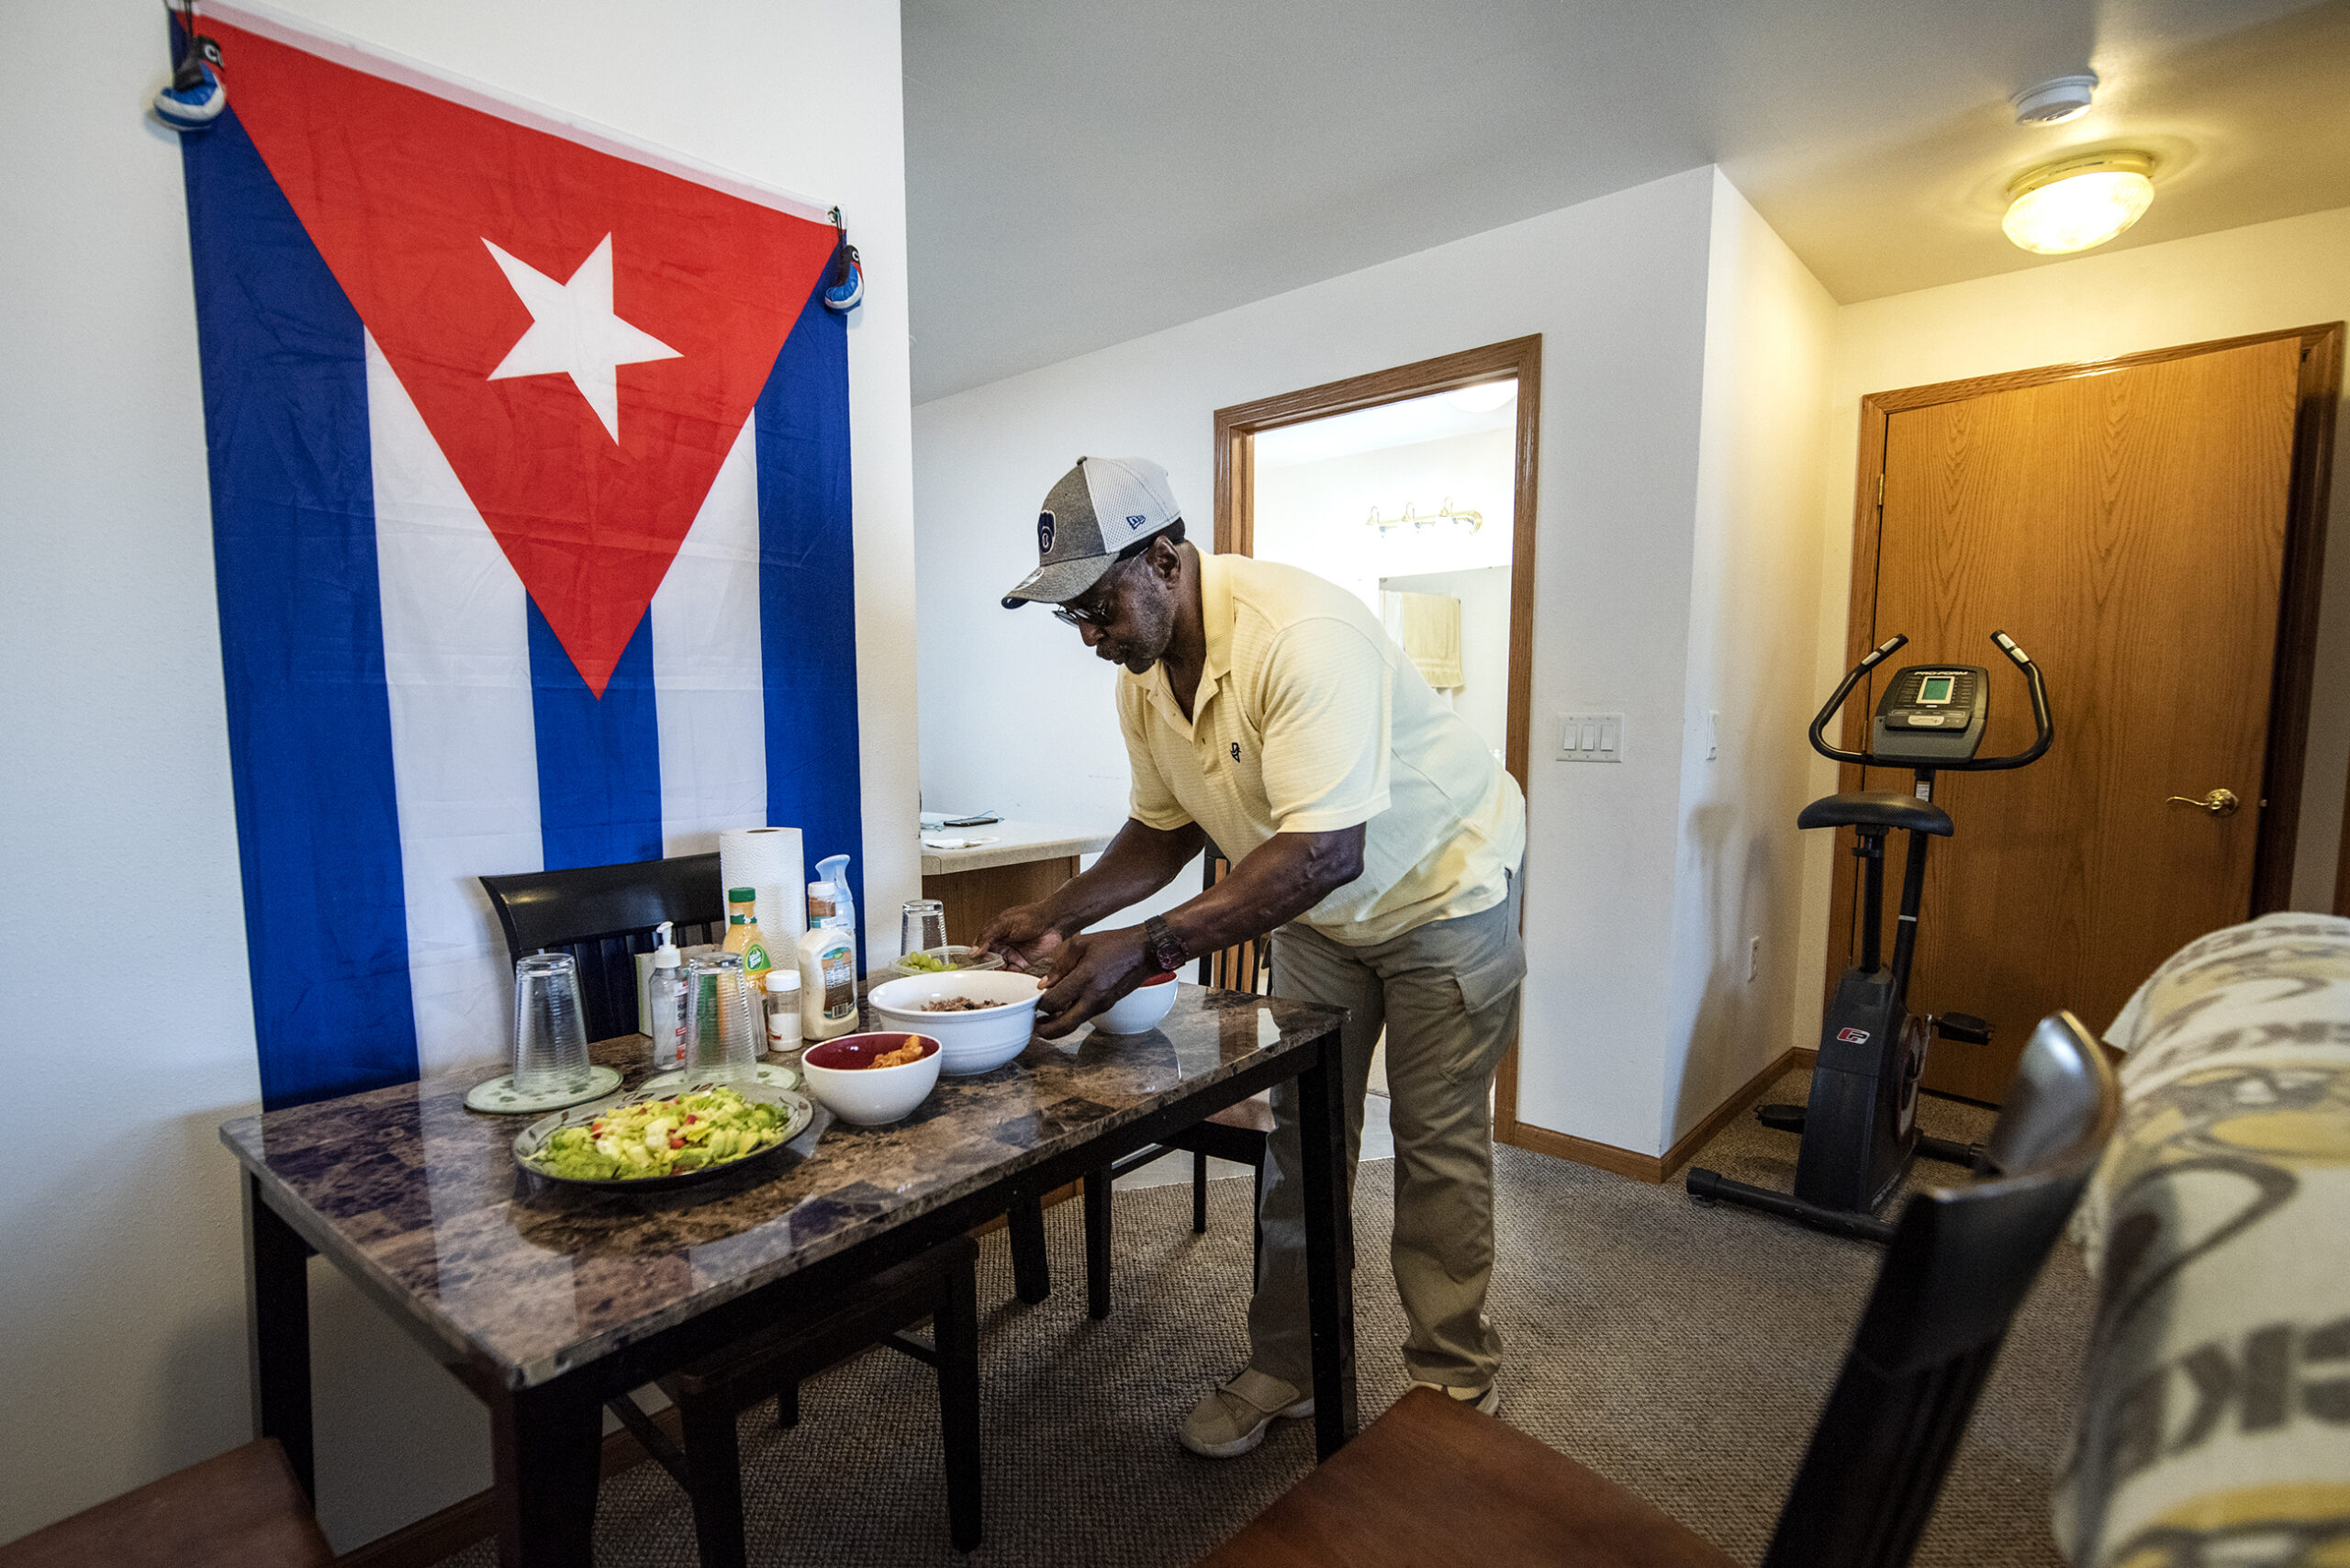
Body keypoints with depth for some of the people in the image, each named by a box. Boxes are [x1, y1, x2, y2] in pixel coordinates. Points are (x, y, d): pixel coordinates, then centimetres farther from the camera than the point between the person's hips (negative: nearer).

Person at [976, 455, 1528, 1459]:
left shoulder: (1302, 635, -35)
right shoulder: (1143, 674, -9)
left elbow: (1325, 850, -41)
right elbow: (1164, 830, 1)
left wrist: (1148, 948, -44)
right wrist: (1059, 917, -12)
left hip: (1442, 887, -6)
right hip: (1318, 912, 7)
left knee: (1438, 1146, 4)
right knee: (1302, 1137, 10)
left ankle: (1452, 1383, 24)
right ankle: (1286, 1365, 26)